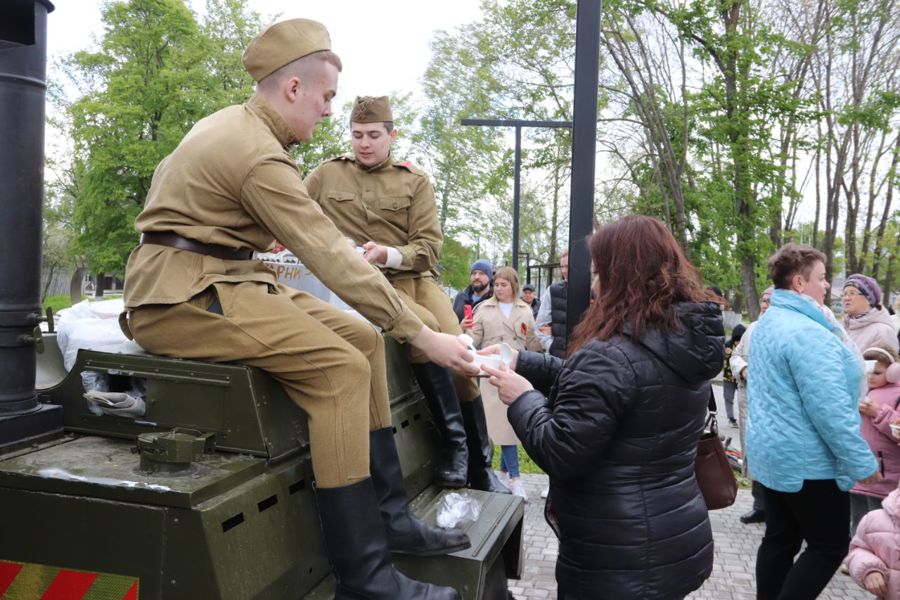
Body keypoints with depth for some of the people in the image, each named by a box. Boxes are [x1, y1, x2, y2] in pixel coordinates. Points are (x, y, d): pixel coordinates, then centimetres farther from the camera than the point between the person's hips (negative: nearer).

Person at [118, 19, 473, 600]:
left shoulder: (232, 124, 13)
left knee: (364, 340, -1)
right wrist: (420, 334, -17)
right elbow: (331, 256, -21)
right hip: (182, 294, -10)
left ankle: (389, 513, 2)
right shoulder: (258, 155, -18)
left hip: (218, 279, 10)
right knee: (342, 367, -24)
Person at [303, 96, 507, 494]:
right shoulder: (326, 175, 12)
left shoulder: (415, 182, 11)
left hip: (414, 275, 2)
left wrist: (389, 254, -17)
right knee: (424, 326, -33)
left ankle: (480, 466, -3)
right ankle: (453, 438, -18)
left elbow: (429, 246, 3)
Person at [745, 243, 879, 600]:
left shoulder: (769, 322, 9)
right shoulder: (806, 331, -22)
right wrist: (861, 461, -18)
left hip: (773, 452, 9)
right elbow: (829, 408, -25)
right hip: (807, 460, -9)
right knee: (830, 546, 4)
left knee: (780, 539, 15)